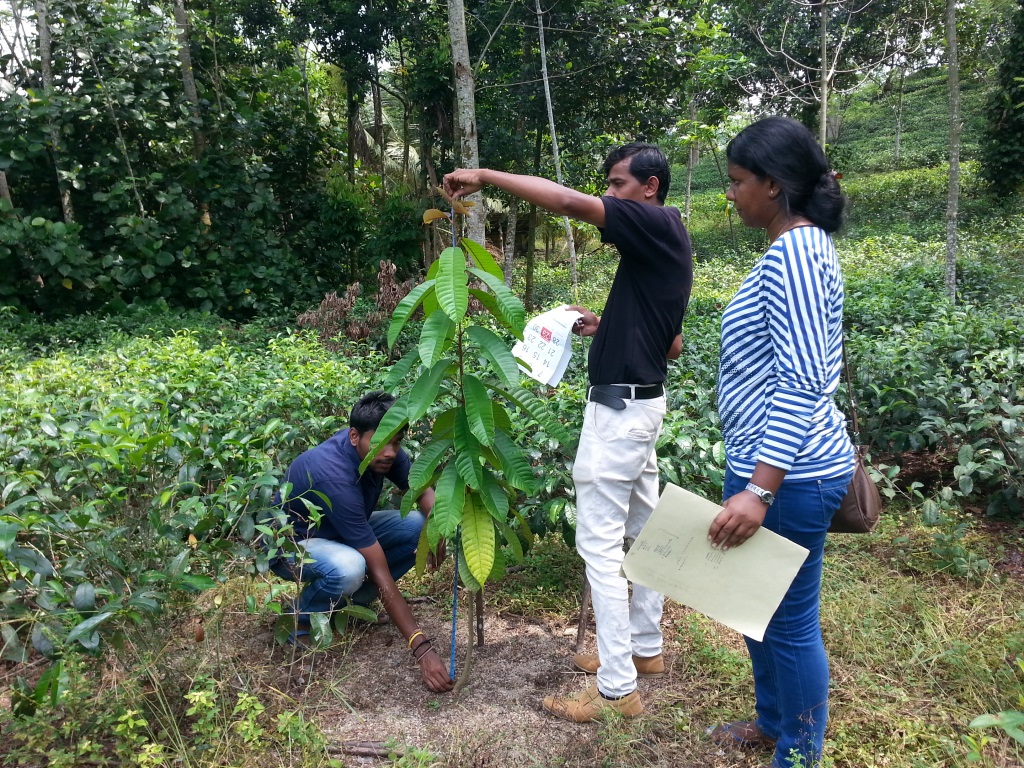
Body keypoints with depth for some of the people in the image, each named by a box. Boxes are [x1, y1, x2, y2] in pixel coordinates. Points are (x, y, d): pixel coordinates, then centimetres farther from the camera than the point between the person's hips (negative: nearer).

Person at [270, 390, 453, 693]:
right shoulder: (335, 476, -38)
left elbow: (421, 489, 1)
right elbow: (380, 572, -39)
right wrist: (422, 647, -39)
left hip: (344, 532, 7)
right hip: (292, 543, -7)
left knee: (418, 526, -14)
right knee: (349, 567, -39)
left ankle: (351, 600, 2)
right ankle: (303, 620, -7)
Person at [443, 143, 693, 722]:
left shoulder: (658, 225, -13)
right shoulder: (664, 243, 15)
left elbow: (567, 201, -26)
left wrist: (484, 176, -17)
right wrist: (606, 326, 12)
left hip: (620, 405, -11)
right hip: (643, 401, 11)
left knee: (600, 541, -6)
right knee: (643, 529, 17)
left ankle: (617, 689, 3)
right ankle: (646, 648, 32)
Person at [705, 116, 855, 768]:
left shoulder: (791, 253, -19)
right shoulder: (803, 245, 13)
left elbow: (801, 381, -26)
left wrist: (760, 490, -29)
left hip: (788, 475, -10)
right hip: (777, 464, 10)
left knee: (789, 621, 6)